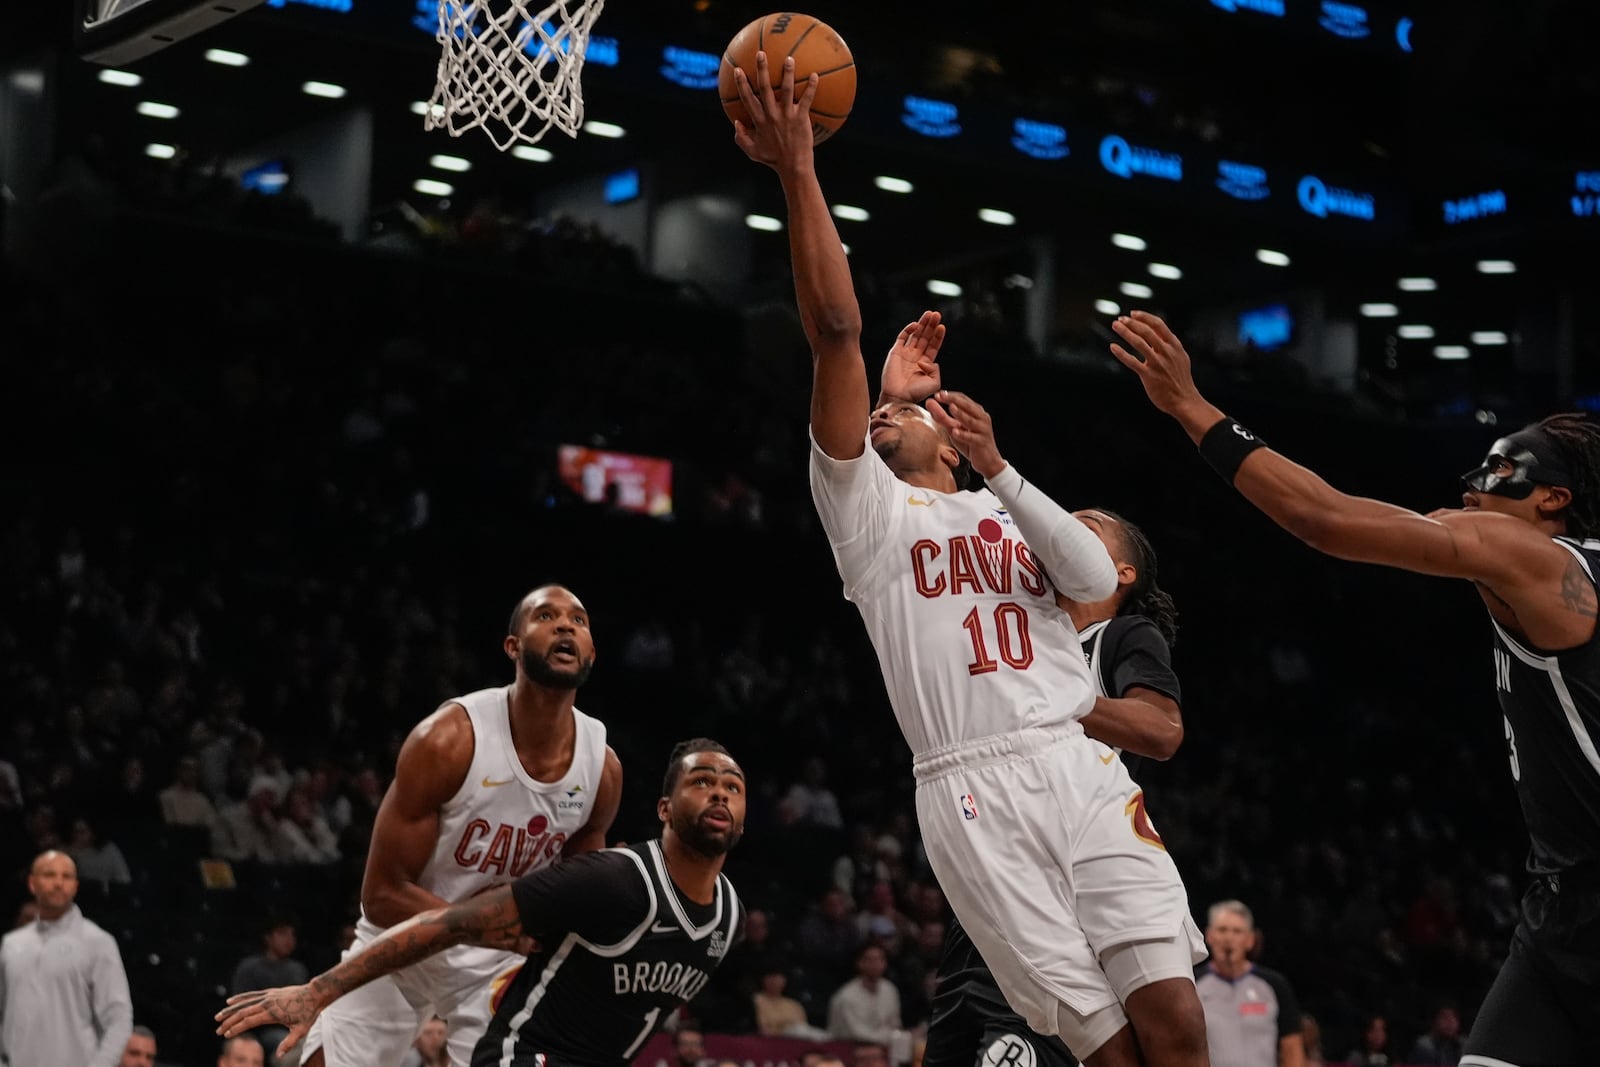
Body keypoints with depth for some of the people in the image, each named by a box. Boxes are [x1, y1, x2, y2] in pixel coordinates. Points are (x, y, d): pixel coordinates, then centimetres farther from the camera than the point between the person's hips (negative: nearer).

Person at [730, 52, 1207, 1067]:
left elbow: (1100, 582, 4)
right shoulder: (867, 504, 16)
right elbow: (836, 331, 5)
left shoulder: (1015, 512, 26)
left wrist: (1003, 470, -3)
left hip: (1082, 765, 3)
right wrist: (799, 175, -2)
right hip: (973, 790, -2)